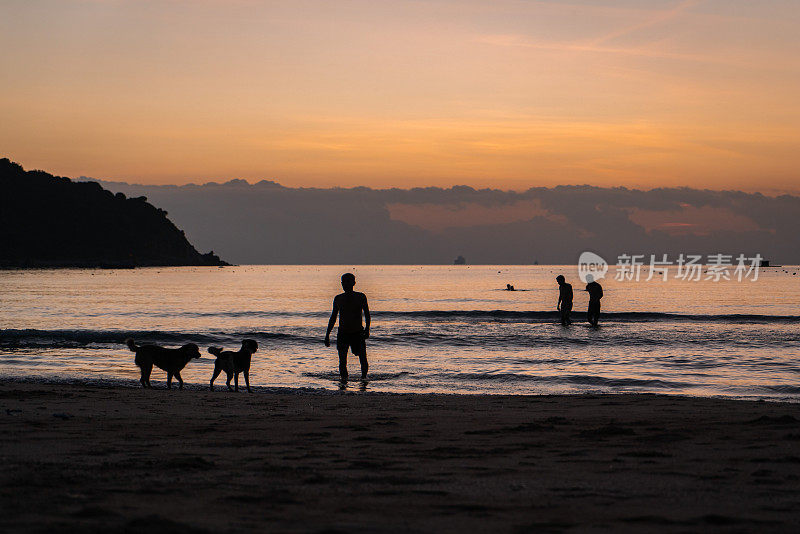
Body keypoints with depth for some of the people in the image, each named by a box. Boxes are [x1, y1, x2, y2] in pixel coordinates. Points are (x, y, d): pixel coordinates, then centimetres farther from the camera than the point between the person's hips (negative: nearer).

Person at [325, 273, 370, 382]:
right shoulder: (338, 298, 8)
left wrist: (367, 328, -14)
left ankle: (364, 376, 20)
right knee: (342, 361, -9)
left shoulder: (361, 297, 1)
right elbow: (333, 318, 16)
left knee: (363, 359, -5)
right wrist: (327, 334, 12)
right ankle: (343, 378, 7)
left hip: (358, 333, -2)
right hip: (342, 334, 2)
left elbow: (367, 314, 3)